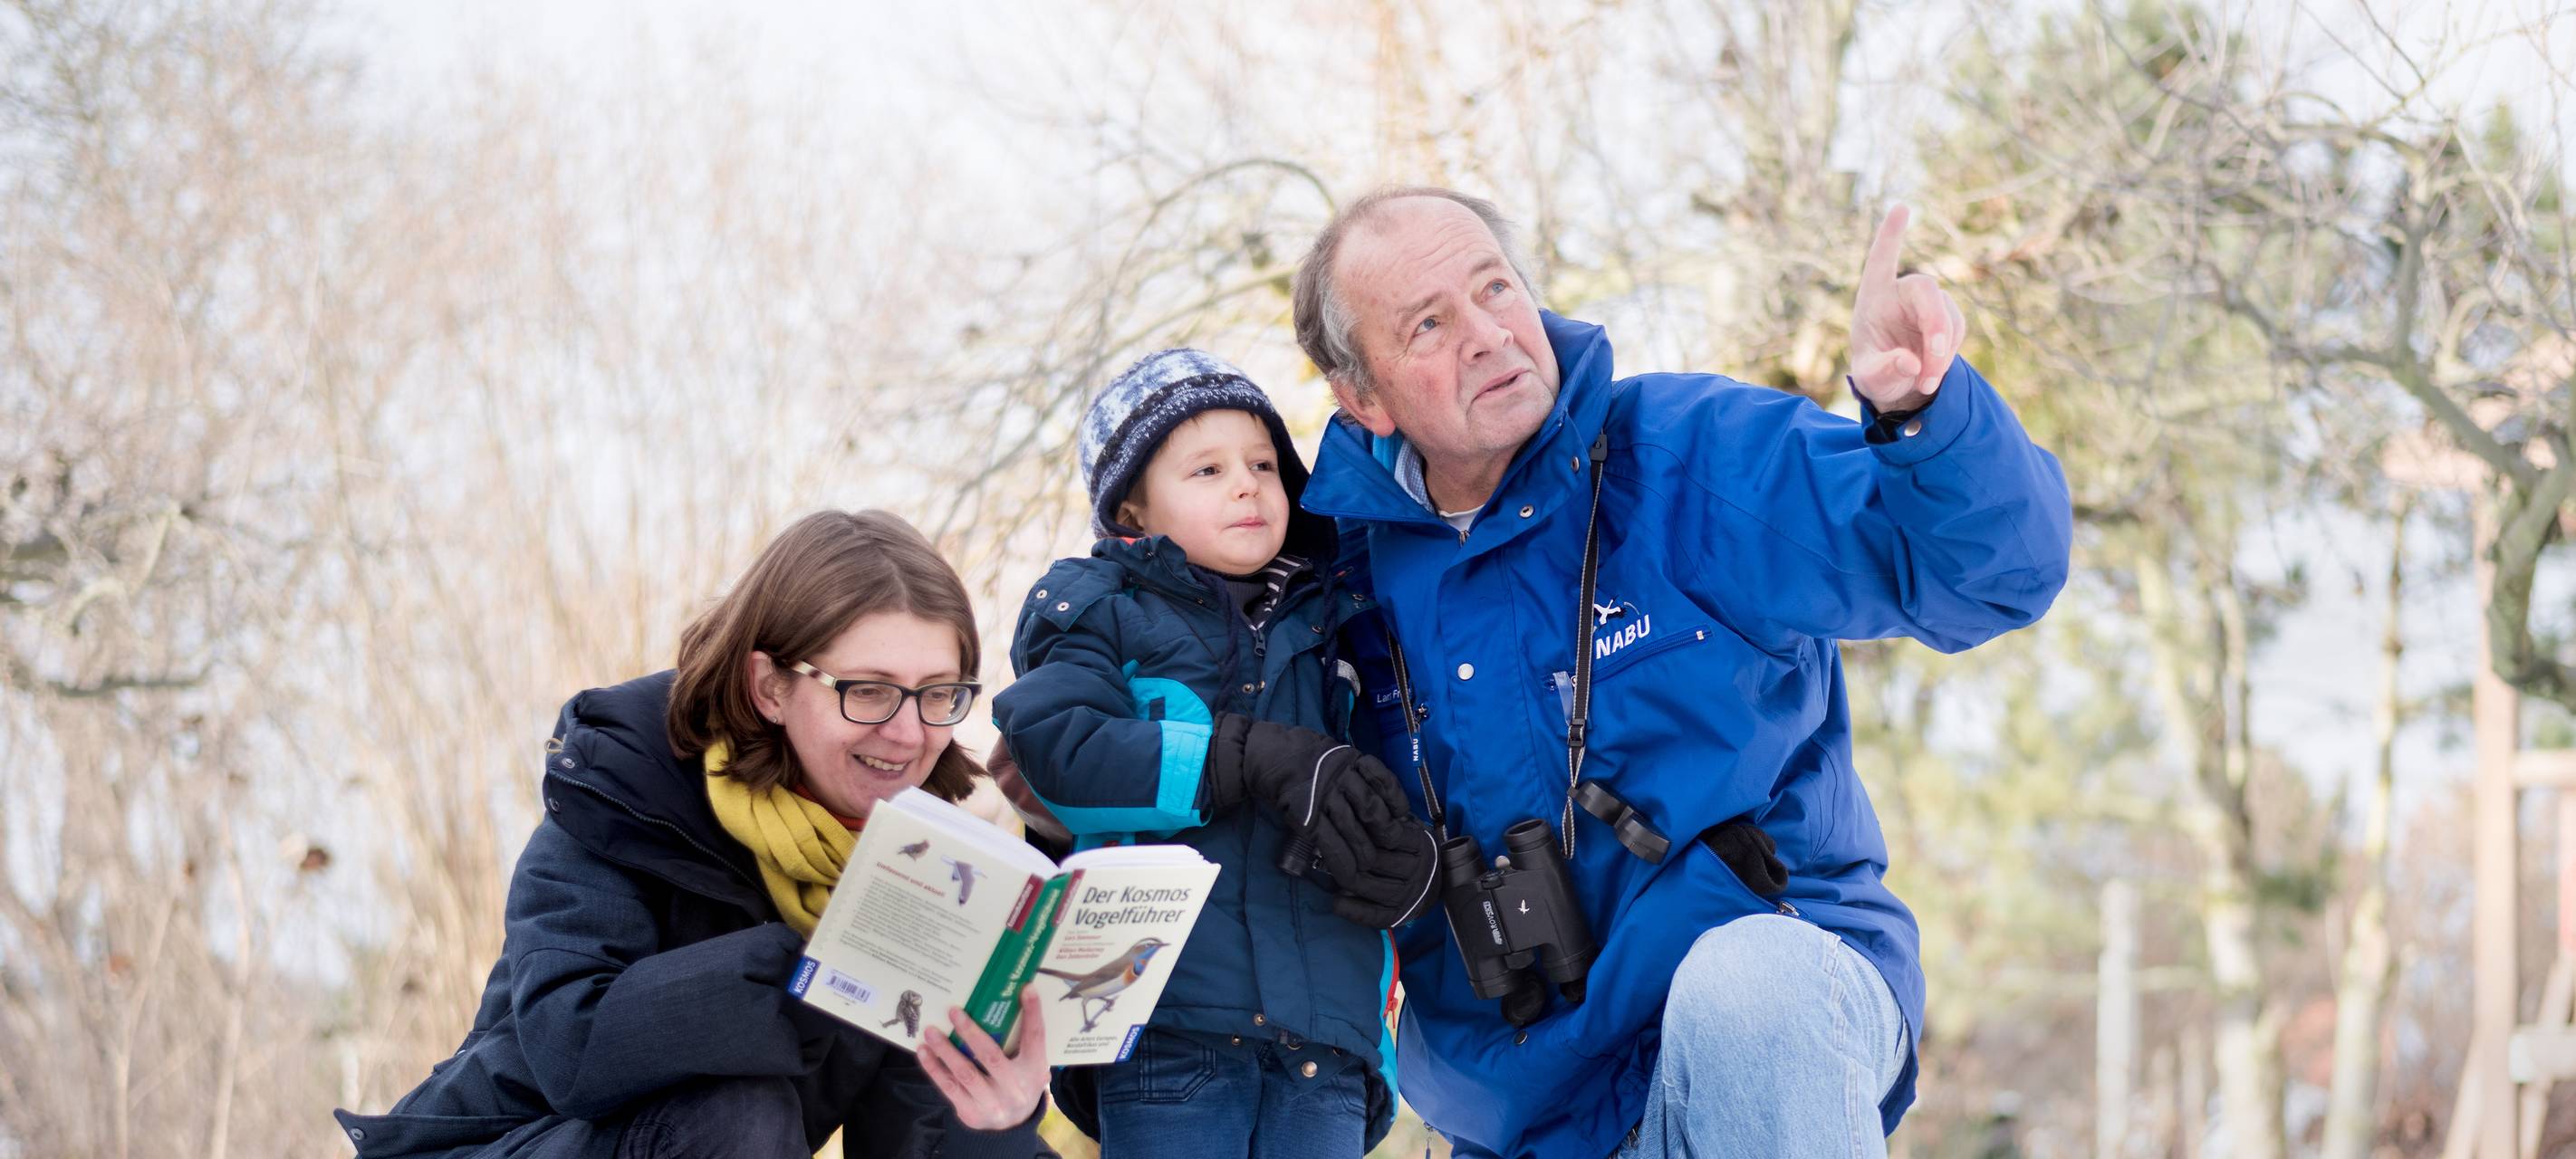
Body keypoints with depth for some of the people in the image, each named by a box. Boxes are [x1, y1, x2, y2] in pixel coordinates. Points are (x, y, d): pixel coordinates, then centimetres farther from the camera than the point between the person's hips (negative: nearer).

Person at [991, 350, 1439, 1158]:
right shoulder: (1102, 612, 10)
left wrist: (1410, 871, -5)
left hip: (1325, 1035, 3)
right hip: (1170, 1024, -3)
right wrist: (1255, 759, -14)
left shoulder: (1335, 623, 21)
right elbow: (1059, 750, -9)